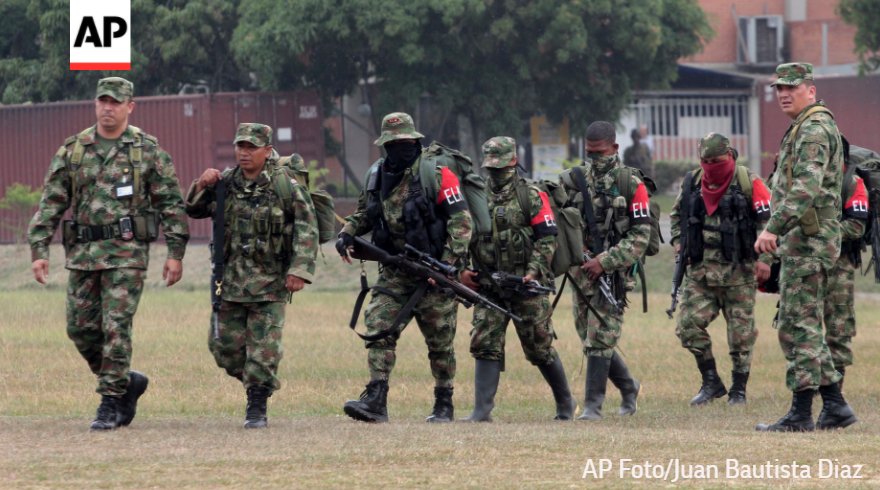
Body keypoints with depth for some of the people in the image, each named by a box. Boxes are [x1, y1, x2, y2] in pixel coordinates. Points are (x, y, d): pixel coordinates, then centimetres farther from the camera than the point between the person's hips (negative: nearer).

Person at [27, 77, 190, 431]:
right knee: (81, 328, 5)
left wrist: (176, 253, -6)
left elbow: (171, 203, 1)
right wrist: (39, 249, -1)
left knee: (115, 327, -9)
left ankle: (111, 403, -2)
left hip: (127, 252, -4)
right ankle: (128, 382, 24)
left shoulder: (147, 149, 0)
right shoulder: (72, 150, 7)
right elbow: (51, 203, 7)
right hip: (82, 252, 4)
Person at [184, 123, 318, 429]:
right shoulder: (226, 182, 6)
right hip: (231, 281, 4)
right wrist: (201, 186, -4)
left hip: (270, 283, -4)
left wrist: (300, 270, -14)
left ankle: (257, 408, 1)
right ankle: (253, 384, 30)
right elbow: (193, 210, 16)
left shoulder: (286, 186, -6)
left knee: (264, 348, -7)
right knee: (225, 346, 4)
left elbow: (307, 229, -5)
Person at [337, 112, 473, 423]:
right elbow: (364, 213, 24)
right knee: (379, 330, -11)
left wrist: (450, 262, -20)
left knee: (439, 342, 4)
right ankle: (375, 401, -16)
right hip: (395, 272, 5)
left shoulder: (436, 174, -10)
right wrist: (347, 233, 3)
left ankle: (444, 405, 17)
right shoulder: (377, 176, 8)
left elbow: (461, 219, -12)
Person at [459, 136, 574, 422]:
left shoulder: (532, 196, -3)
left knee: (540, 348, 4)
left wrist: (534, 272, -18)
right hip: (488, 288, 4)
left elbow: (547, 238, -7)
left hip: (526, 286, -3)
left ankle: (565, 403, 22)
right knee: (485, 347, -7)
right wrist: (461, 271, -1)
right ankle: (482, 410, -8)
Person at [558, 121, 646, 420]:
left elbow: (641, 236, -8)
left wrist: (605, 261, -17)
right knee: (590, 337, 10)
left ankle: (593, 404, -5)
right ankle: (628, 387, 30)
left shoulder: (632, 185, -4)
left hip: (612, 270, -5)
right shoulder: (572, 180, 7)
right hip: (581, 269, 5)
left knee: (600, 338, -9)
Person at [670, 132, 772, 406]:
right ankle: (711, 382, 8)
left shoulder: (748, 182, -6)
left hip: (738, 271, -4)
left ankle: (739, 389, 13)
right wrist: (677, 241, 9)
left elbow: (768, 218, -8)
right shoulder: (693, 182, 9)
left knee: (741, 333, 1)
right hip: (700, 270, 4)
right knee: (689, 325, -5)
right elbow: (677, 214, 25)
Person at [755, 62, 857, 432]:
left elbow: (805, 189, -26)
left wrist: (773, 228, -31)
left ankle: (801, 413, -8)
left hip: (807, 242, -11)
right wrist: (779, 232, 21)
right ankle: (835, 405, 14)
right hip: (801, 243, 11)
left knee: (798, 327, -9)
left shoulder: (814, 129, -13)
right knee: (804, 328, 12)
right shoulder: (804, 128, 20)